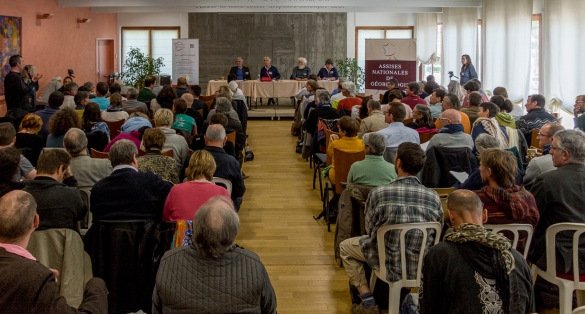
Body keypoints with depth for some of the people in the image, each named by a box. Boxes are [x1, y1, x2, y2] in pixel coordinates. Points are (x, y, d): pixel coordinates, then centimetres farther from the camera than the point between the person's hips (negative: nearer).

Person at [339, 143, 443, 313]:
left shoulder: (378, 193, -20)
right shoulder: (434, 197, -13)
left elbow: (370, 231, -6)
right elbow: (436, 234, 0)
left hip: (389, 262, -4)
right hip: (423, 265, 4)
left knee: (345, 247, 22)